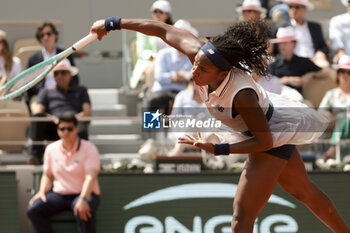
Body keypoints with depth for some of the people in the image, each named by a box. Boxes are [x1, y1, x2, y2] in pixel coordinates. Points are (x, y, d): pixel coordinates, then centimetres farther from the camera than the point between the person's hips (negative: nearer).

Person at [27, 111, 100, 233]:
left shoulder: (89, 149, -7)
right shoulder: (51, 149, 9)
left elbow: (90, 176, -19)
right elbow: (47, 175, 19)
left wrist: (83, 199, -36)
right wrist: (42, 192, -3)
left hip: (84, 194, -5)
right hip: (59, 195, 5)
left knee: (83, 211, -40)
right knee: (33, 210, -20)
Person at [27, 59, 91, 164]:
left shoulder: (80, 90, 30)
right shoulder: (46, 91, 29)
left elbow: (87, 112, 14)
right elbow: (37, 111, 11)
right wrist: (53, 119, -10)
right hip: (53, 129, 1)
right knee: (37, 116, -32)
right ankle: (35, 154, -38)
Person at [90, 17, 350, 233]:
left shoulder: (242, 94, -41)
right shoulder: (200, 53, -26)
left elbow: (263, 141, -29)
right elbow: (164, 30, -13)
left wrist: (218, 150, -35)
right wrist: (113, 23, -7)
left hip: (273, 138, -8)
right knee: (304, 191, 29)